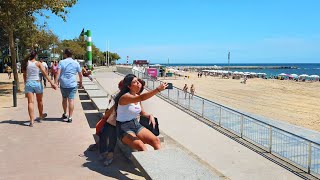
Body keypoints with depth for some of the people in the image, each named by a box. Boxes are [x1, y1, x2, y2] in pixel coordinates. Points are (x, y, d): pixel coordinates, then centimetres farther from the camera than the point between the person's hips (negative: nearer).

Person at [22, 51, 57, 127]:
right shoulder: (38, 63, -4)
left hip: (28, 83, 2)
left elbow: (24, 75, 7)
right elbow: (45, 74, -8)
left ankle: (32, 121, -6)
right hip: (37, 83, -1)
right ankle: (40, 116, 36)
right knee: (40, 101, 18)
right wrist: (51, 83, -6)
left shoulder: (26, 63, 2)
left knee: (30, 102, -1)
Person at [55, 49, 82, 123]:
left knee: (64, 99, 19)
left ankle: (65, 114, 32)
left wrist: (56, 82, -13)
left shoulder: (61, 62, 0)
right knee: (71, 100, -2)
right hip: (72, 84, -1)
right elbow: (80, 74, 7)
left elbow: (58, 73, -11)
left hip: (63, 84, 1)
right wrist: (81, 82, 21)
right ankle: (70, 117, -4)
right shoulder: (76, 63, 4)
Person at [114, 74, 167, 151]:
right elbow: (141, 98, -36)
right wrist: (158, 89, -42)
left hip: (136, 125, 7)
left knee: (156, 140, -15)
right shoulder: (125, 97, -19)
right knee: (141, 147, -31)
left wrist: (150, 116, -4)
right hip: (124, 128, -7)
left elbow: (142, 112, 18)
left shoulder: (137, 96, 6)